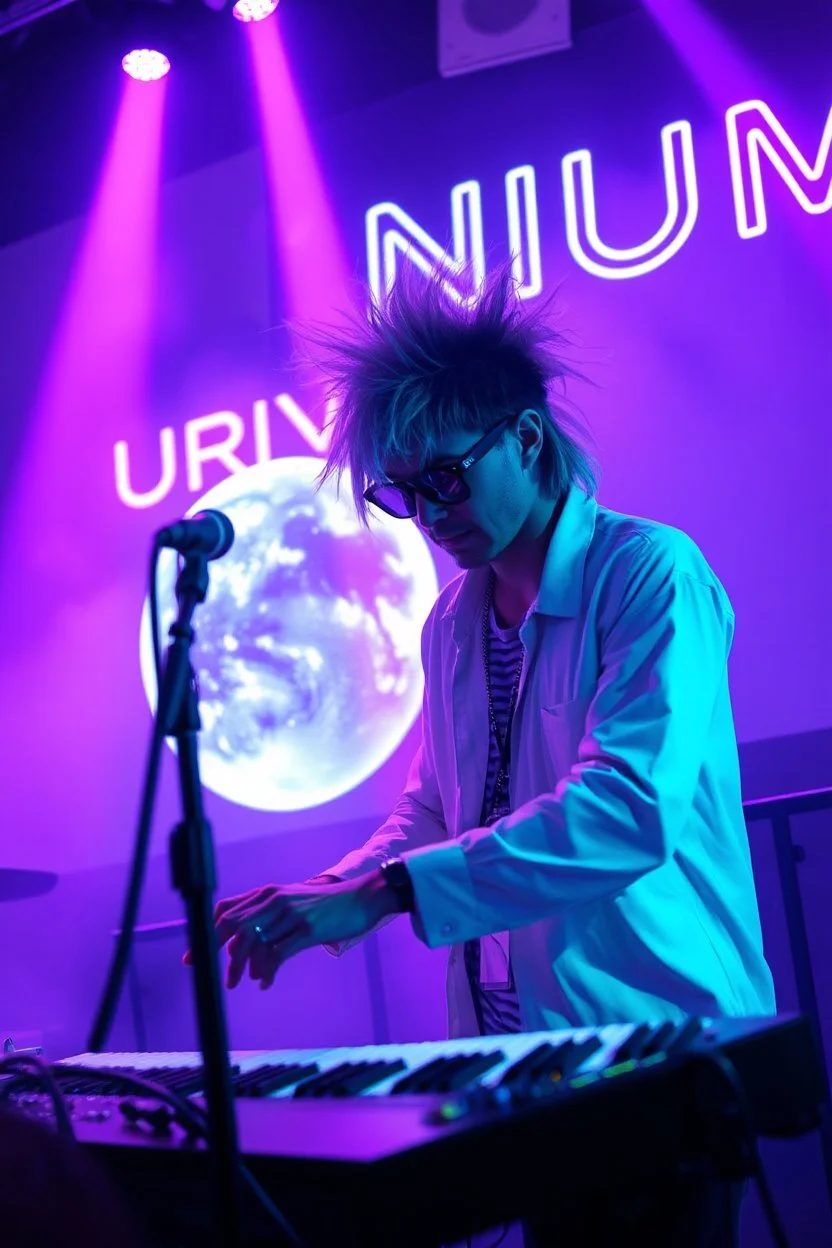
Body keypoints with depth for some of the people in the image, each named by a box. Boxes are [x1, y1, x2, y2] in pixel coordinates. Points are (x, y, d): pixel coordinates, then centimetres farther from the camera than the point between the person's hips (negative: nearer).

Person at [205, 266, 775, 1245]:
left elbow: (630, 807, -27)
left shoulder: (650, 574, -14)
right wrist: (325, 896, -3)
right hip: (509, 1047, 7)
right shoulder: (450, 624, 10)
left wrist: (386, 892, -32)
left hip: (660, 1032, -6)